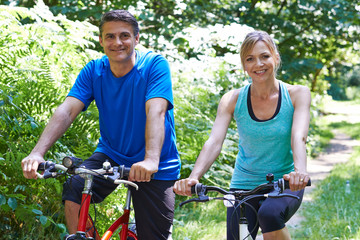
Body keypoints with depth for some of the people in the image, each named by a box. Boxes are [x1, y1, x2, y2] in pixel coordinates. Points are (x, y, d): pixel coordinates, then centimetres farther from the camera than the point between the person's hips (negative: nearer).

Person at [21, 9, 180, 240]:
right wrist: (37, 152, -31)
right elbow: (67, 110, -16)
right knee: (74, 191, -25)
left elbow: (155, 112, -30)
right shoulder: (94, 71, -5)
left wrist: (151, 160, -46)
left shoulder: (155, 65, -16)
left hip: (155, 167, -2)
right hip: (111, 154, 3)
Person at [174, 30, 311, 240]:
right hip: (244, 185, 2)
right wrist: (194, 177, -36)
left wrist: (300, 171, -44)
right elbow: (214, 142, -17)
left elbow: (298, 138, -22)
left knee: (269, 214, -33)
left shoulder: (296, 94, -7)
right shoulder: (233, 100, -5)